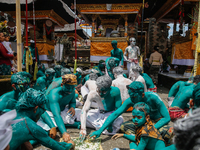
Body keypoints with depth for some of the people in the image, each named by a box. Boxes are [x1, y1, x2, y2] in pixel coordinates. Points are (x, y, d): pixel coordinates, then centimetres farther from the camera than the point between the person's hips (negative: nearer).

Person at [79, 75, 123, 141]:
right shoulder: (93, 94, -24)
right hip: (99, 113, 2)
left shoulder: (115, 91, -28)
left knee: (120, 120, -35)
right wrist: (83, 129, -35)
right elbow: (84, 110, -26)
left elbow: (118, 109, -21)